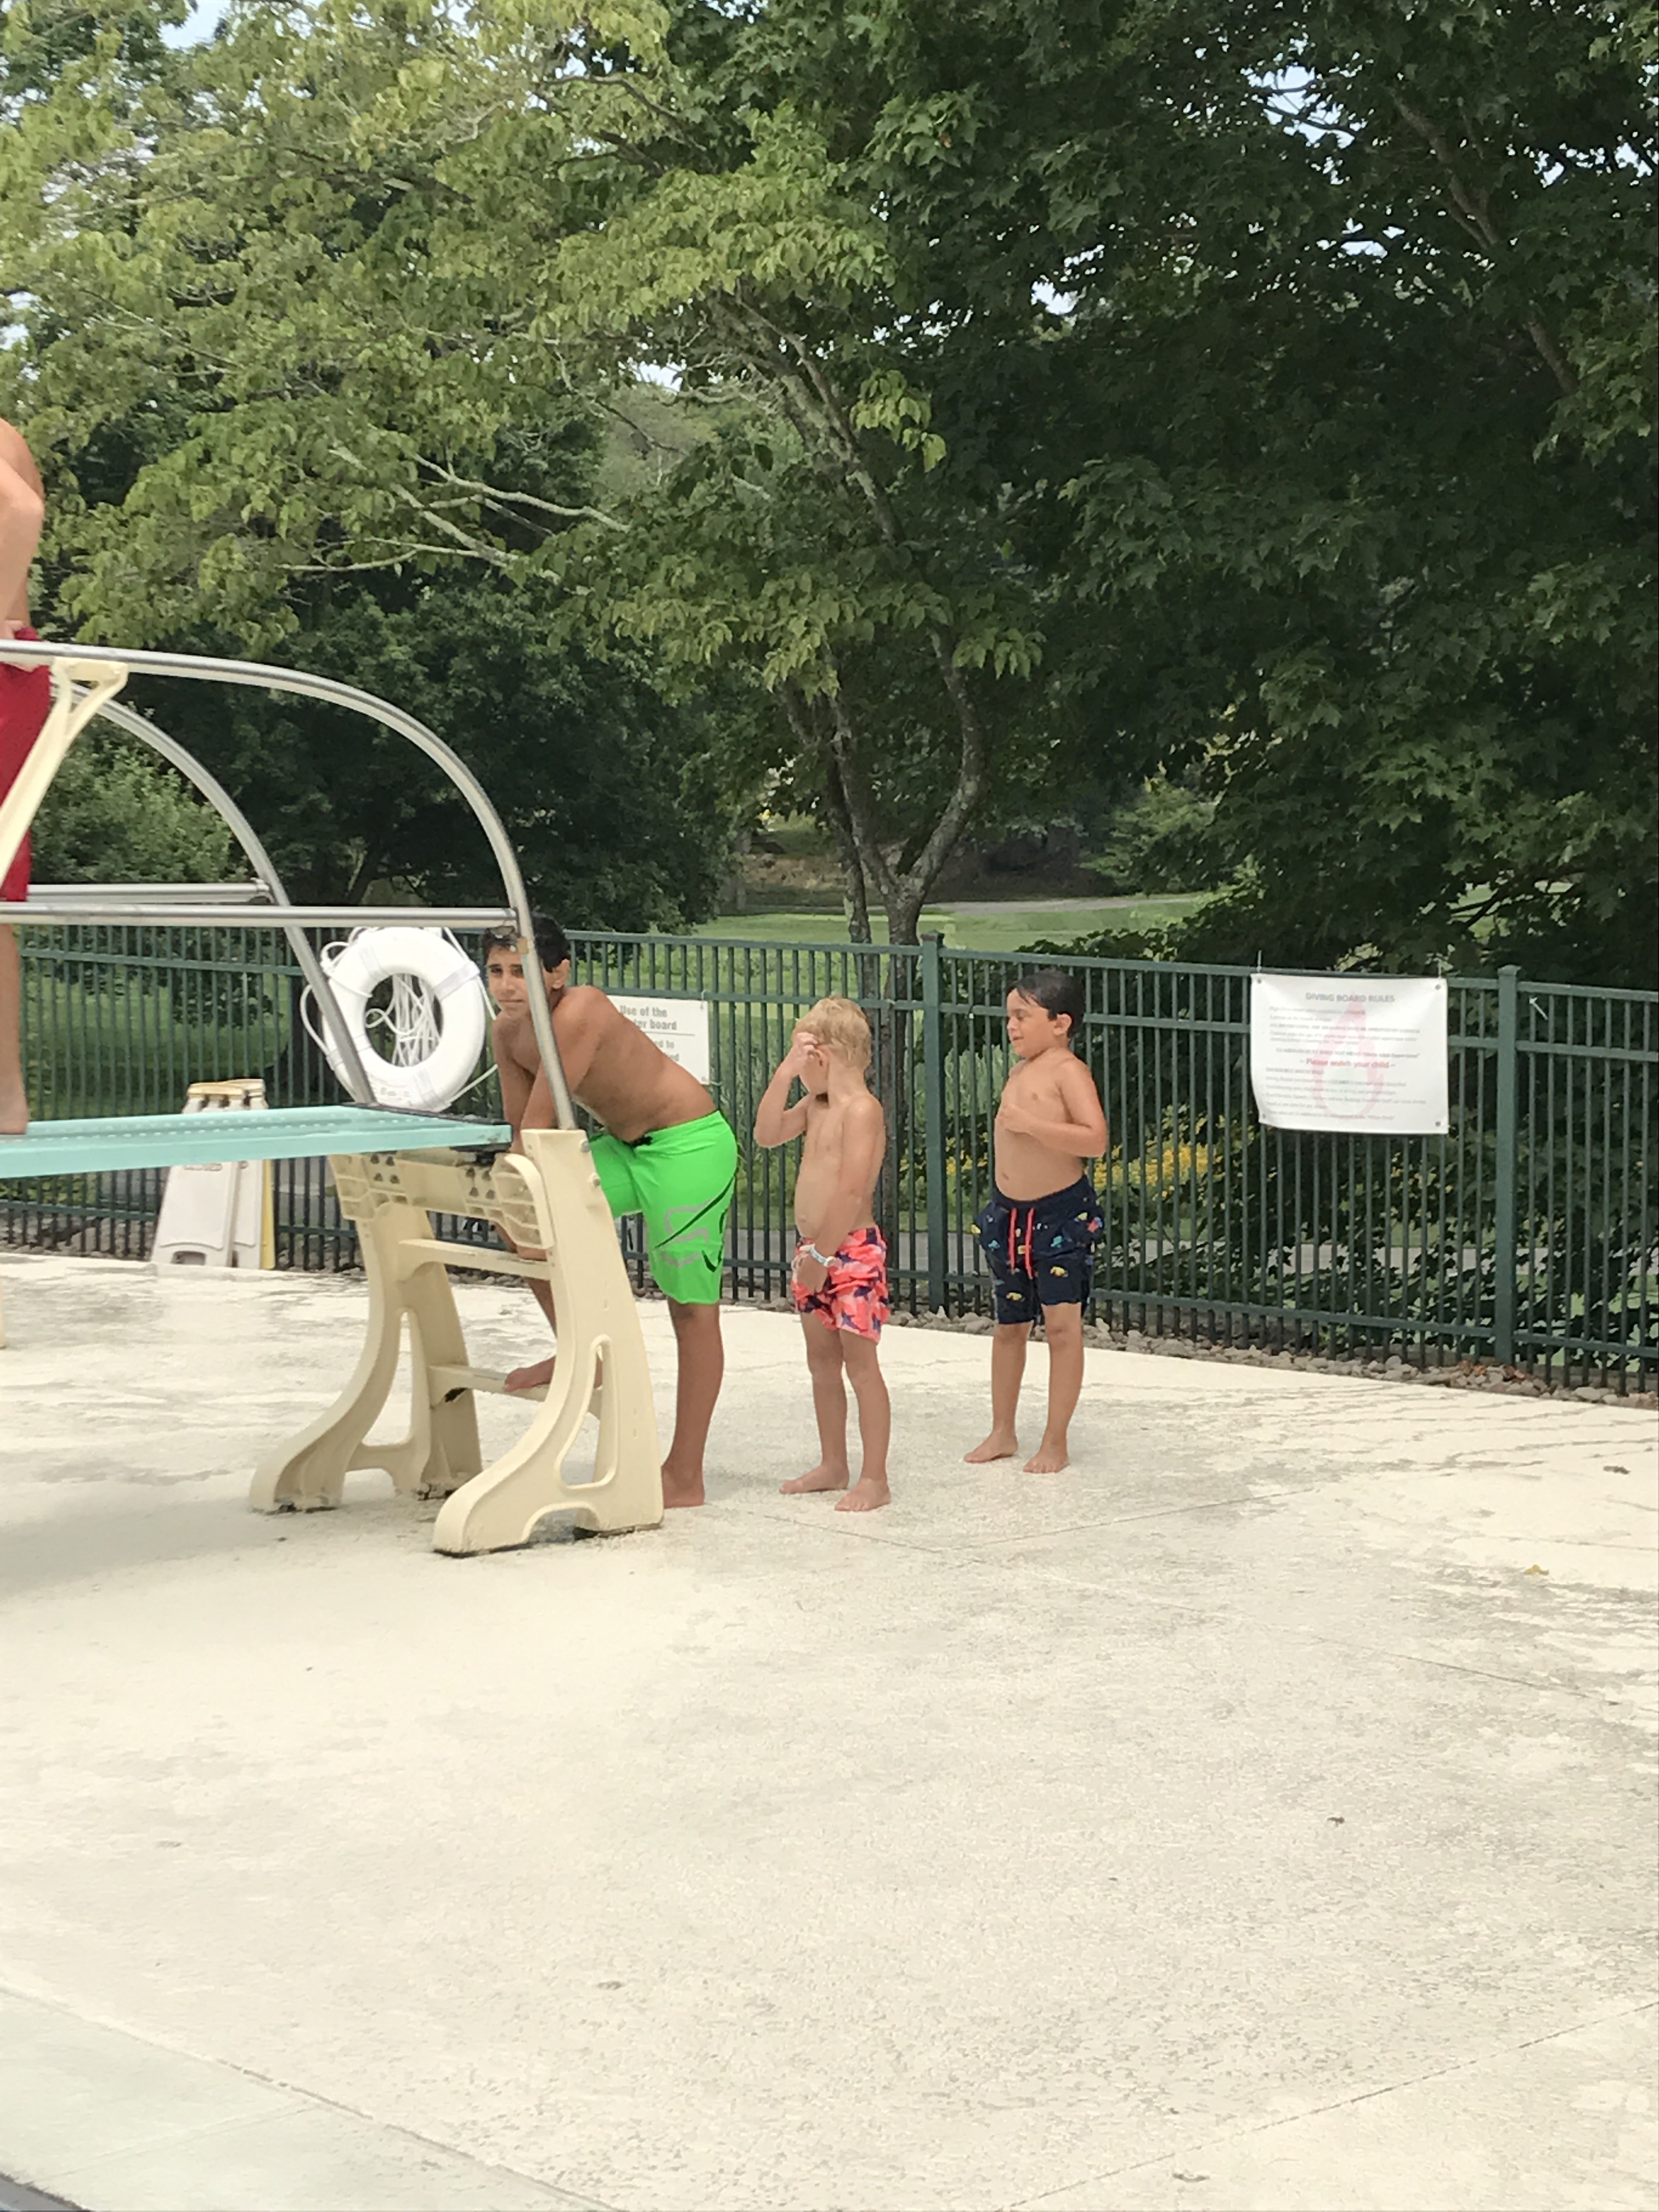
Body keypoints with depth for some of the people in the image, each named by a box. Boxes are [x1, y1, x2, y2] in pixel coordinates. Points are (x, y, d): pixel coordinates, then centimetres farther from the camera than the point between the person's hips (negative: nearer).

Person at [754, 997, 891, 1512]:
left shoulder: (861, 1108, -16)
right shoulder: (816, 1106, 12)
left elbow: (851, 1191, -21)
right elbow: (766, 1135, 12)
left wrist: (824, 1254, -21)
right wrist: (783, 1075, 5)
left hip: (853, 1250, -9)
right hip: (816, 1252, 9)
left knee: (860, 1364, -5)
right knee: (822, 1363, 15)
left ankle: (874, 1479, -2)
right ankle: (833, 1465, 26)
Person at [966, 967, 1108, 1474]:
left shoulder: (1067, 1071, -13)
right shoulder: (1020, 1072, 11)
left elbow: (1095, 1138, -26)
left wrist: (1029, 1123, -28)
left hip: (1061, 1214, -8)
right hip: (1010, 1213, 8)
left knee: (1062, 1325, -1)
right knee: (1009, 1325, 14)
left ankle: (1057, 1441, 6)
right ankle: (1002, 1432, 25)